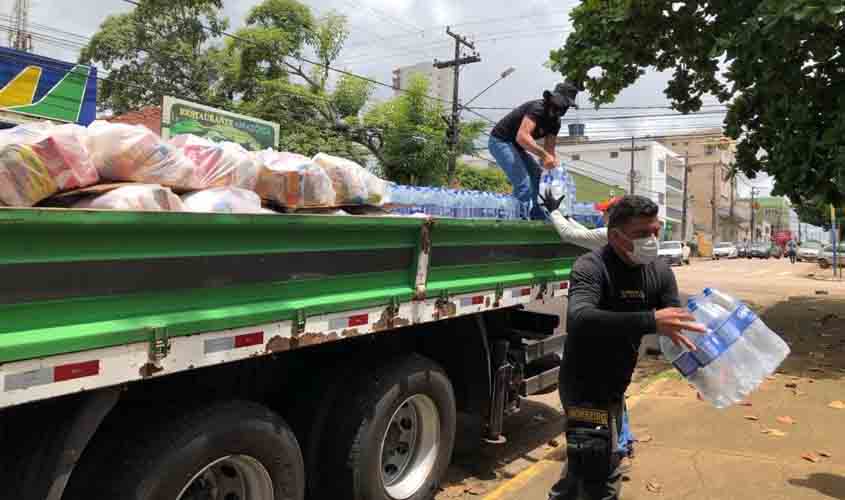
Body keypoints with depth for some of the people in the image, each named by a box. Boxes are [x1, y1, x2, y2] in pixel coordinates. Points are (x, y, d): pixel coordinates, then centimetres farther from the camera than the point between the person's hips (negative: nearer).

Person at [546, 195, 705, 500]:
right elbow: (579, 320, -43)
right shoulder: (590, 268, -24)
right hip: (585, 386, -7)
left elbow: (679, 327, -3)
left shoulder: (659, 272, -3)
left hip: (614, 386, 8)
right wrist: (650, 321, -50)